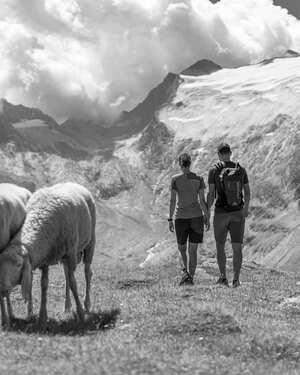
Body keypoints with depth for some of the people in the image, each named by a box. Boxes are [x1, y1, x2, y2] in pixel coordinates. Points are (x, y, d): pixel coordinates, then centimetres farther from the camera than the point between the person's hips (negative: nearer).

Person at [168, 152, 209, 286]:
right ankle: (191, 277, 4)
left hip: (180, 217, -1)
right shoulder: (198, 179, 0)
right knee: (193, 249, 8)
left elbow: (172, 200, -6)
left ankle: (185, 272, -10)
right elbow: (202, 200, -1)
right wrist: (206, 217, 6)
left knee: (182, 248, 12)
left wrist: (170, 219, -2)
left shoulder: (175, 179, -5)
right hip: (196, 216, 1)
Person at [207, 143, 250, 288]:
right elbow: (247, 192, 5)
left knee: (220, 246, 13)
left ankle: (223, 276, 7)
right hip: (238, 212, 2)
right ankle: (236, 279, -4)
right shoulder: (241, 170, 1)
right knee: (237, 247, 4)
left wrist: (207, 211, 2)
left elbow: (210, 194, -9)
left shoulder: (214, 170, -8)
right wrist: (246, 208, 20)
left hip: (221, 213, -2)